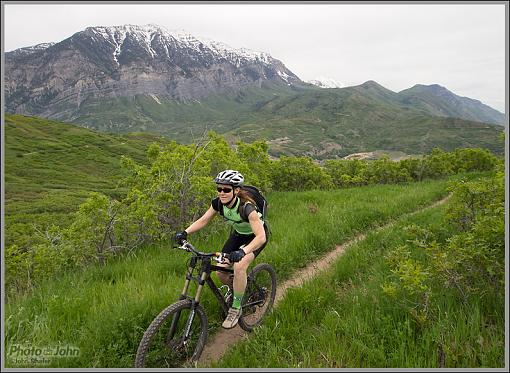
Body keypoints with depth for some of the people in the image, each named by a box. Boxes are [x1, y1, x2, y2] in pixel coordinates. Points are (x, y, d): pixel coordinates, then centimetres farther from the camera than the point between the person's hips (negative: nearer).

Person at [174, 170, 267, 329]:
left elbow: (261, 237, -42)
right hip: (238, 234, 6)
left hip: (255, 237, -5)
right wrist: (185, 232, -27)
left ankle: (236, 308, -7)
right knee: (221, 271, -6)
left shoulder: (246, 207, -36)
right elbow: (203, 220, -10)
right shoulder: (218, 202, -20)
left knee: (239, 266, -28)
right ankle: (239, 290, 27)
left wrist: (243, 252, -58)